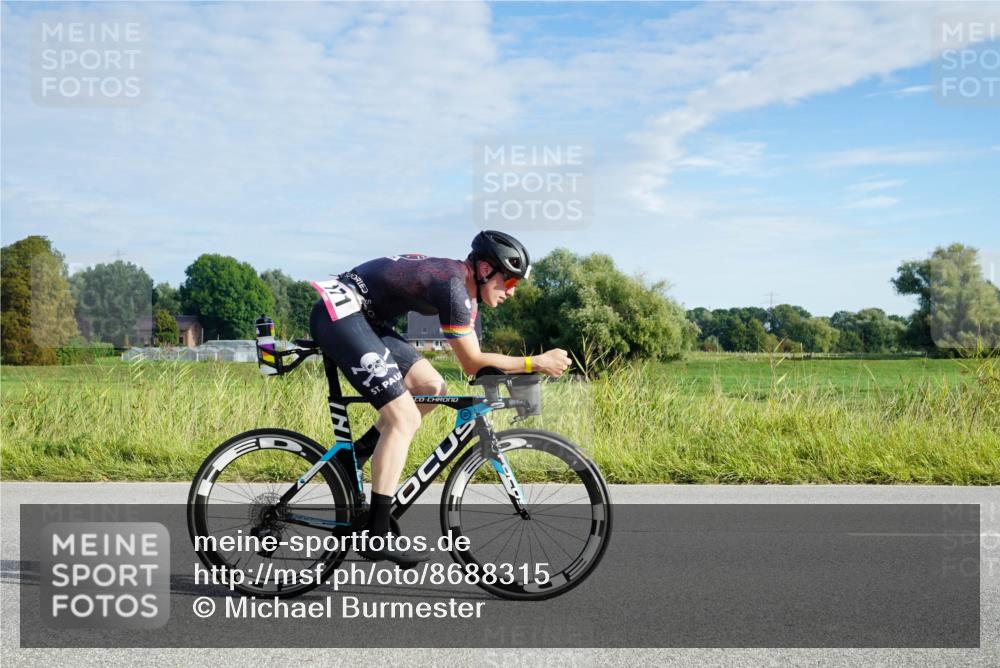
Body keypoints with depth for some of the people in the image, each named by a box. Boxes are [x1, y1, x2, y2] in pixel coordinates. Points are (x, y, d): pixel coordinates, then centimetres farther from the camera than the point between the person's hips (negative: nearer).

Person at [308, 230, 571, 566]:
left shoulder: (466, 287, 11)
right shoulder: (453, 286, -19)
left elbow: (474, 360, 14)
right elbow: (472, 363, -16)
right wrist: (537, 363, -13)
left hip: (364, 319, 10)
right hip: (339, 313, -10)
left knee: (431, 387, 5)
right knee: (404, 417, -13)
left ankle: (355, 455, 12)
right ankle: (377, 537, -11)